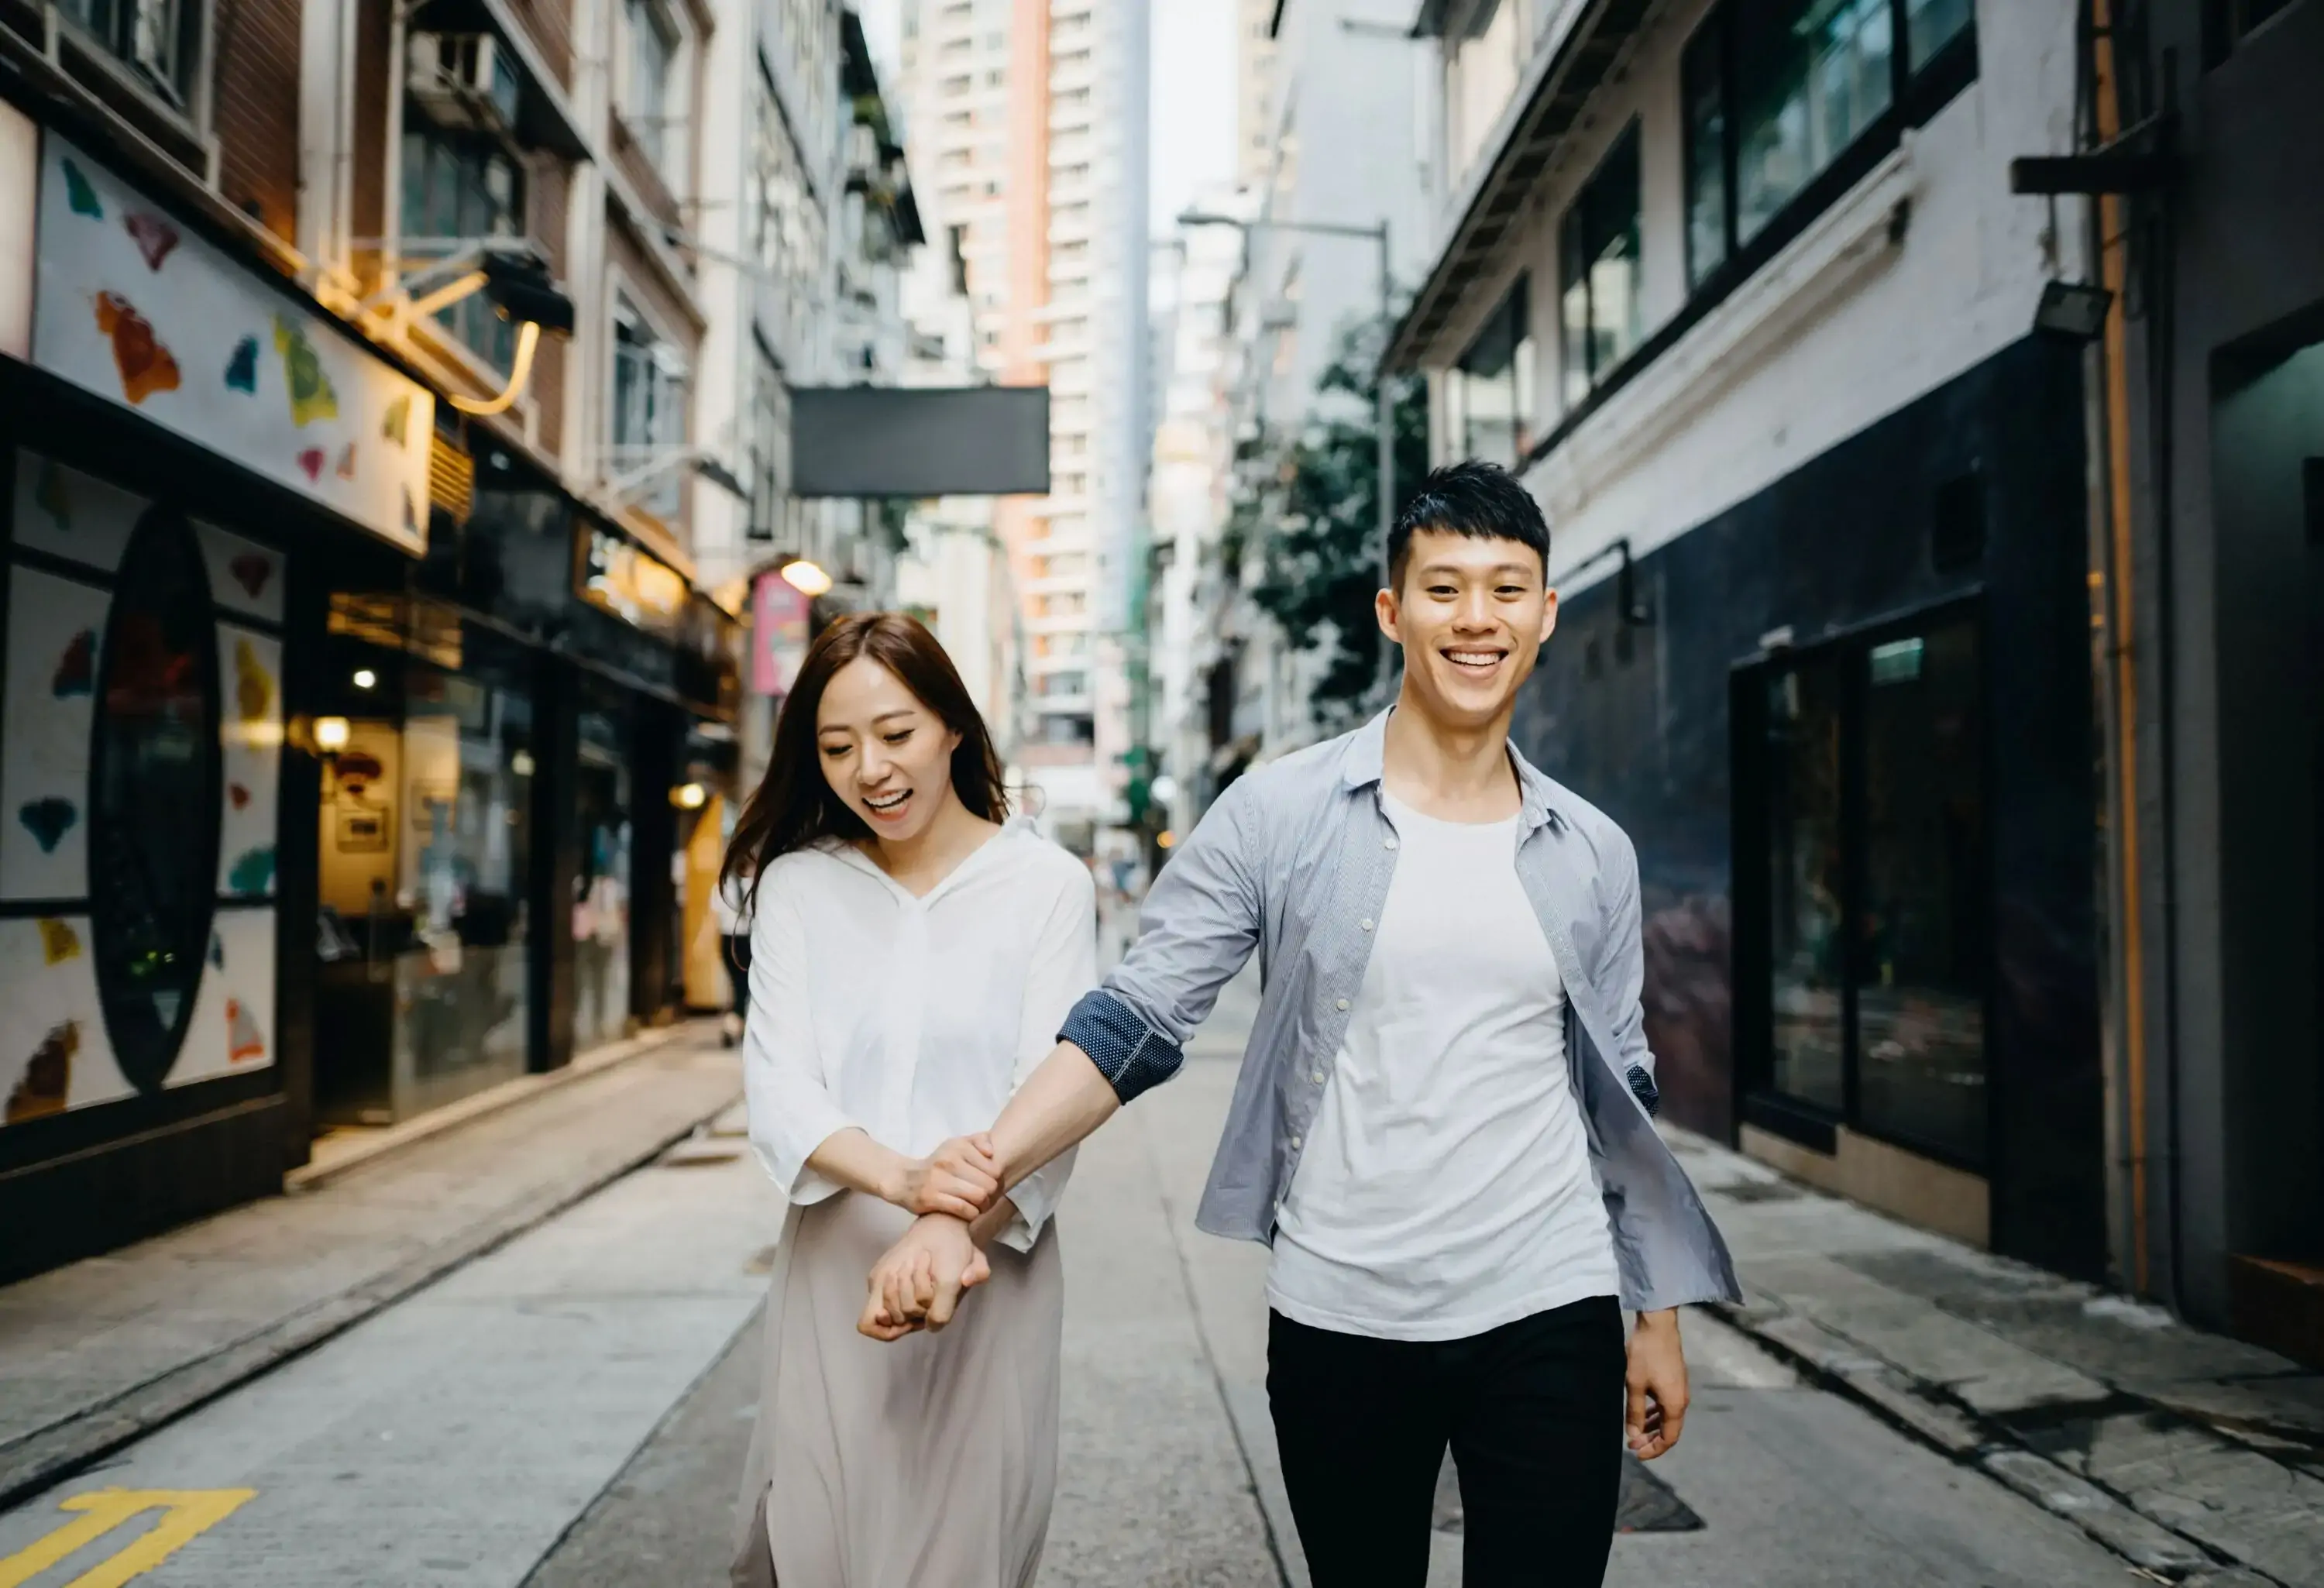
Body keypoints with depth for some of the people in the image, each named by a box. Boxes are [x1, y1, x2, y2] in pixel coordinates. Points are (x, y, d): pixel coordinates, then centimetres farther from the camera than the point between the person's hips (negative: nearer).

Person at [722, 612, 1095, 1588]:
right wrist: (900, 1178, -26)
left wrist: (959, 1230, -25)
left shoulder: (1047, 884, -2)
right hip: (833, 1263, 2)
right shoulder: (797, 884, 4)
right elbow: (778, 1087, -6)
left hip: (990, 1268, -1)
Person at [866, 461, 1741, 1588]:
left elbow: (1620, 1098, 11)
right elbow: (1135, 1021, -9)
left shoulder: (1592, 853, 4)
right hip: (1338, 1325, -1)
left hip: (1549, 1322, 2)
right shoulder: (1280, 815, -5)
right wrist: (963, 1190, -19)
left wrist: (1657, 1318, 12)